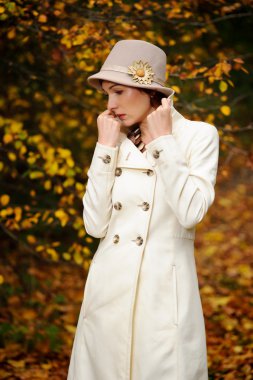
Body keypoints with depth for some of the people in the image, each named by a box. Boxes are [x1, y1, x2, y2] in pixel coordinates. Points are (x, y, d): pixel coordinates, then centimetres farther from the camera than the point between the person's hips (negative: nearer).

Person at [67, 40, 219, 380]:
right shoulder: (116, 141, 9)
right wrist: (106, 147, -3)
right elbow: (95, 225, -1)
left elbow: (191, 212, -18)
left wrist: (163, 142, -11)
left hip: (164, 293, -4)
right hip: (107, 291, 4)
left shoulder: (198, 135, -3)